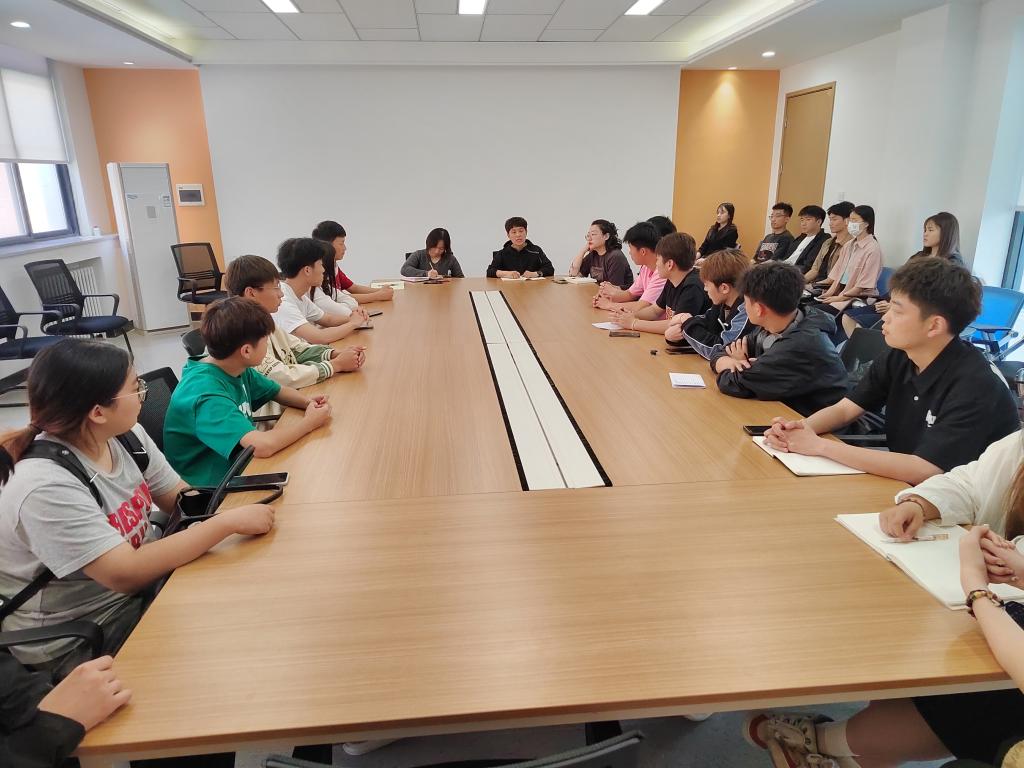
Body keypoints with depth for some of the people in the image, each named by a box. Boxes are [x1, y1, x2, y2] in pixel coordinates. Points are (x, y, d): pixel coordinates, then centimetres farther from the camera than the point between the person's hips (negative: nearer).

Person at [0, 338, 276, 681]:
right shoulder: (46, 486, -30)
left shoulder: (126, 435, -7)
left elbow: (179, 497, 2)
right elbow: (126, 574, -33)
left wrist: (226, 506, -18)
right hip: (77, 642, -7)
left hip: (139, 587, 7)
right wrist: (228, 522, -32)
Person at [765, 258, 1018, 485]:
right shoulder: (897, 357, -5)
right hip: (901, 483, 6)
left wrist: (820, 446, -31)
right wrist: (799, 429, -20)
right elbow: (843, 409, 2)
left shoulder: (976, 387, -25)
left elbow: (921, 471, -33)